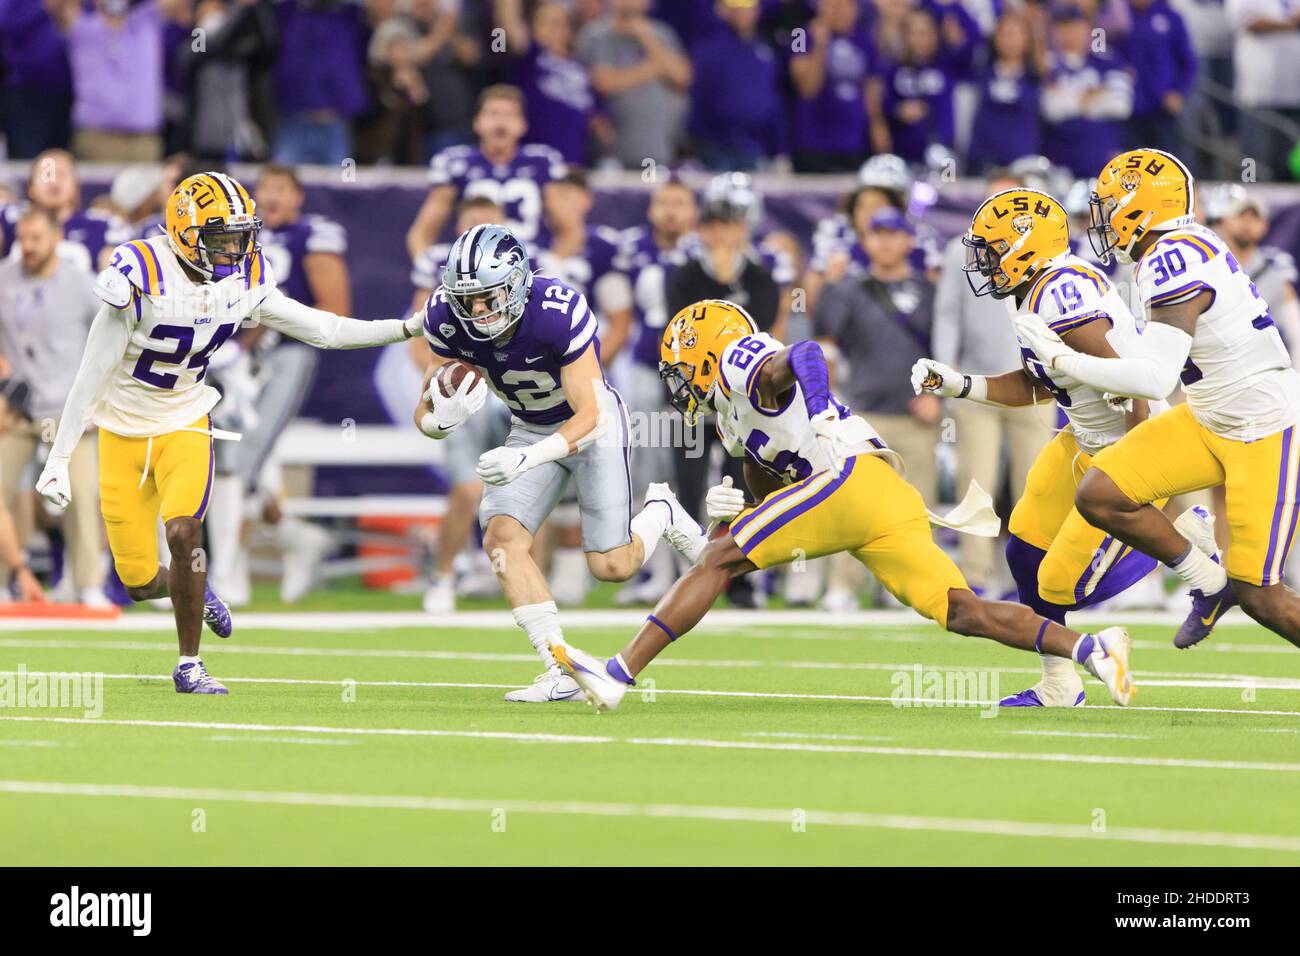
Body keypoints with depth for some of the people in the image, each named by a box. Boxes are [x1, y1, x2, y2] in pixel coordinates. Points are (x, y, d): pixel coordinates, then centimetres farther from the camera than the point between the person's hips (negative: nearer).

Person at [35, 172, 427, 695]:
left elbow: (323, 330, -1)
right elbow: (92, 375, -18)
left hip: (184, 424, 2)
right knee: (140, 581, -2)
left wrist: (410, 328, -10)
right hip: (124, 430, -2)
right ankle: (191, 589, 36)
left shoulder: (244, 282, -8)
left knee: (183, 532, -24)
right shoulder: (141, 277, -23)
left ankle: (189, 665, -7)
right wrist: (58, 460, -16)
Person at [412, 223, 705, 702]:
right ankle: (562, 670, -11)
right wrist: (442, 418, -38)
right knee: (502, 537, -17)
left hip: (593, 423, -4)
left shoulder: (560, 312, -35)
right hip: (530, 427, 4)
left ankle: (661, 514, 27)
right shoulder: (448, 318, -21)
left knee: (611, 565, -7)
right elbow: (427, 414, -13)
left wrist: (527, 458, -47)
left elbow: (587, 418, -32)